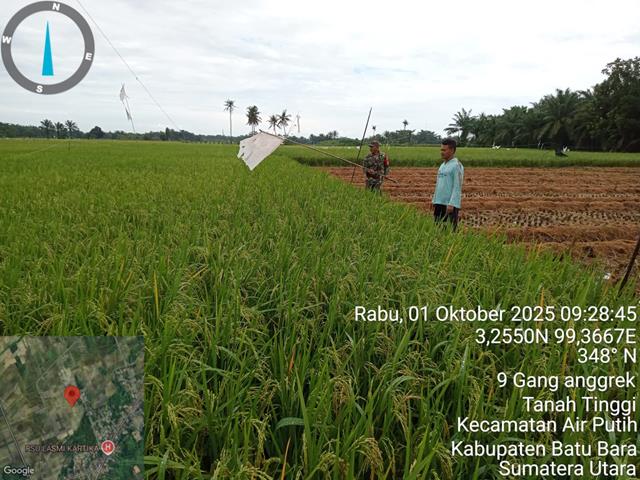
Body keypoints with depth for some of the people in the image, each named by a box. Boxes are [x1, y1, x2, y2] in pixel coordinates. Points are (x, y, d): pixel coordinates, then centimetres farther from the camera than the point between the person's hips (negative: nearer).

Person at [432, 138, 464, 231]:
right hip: (439, 203, 8)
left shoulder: (457, 165, -8)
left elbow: (457, 187, -14)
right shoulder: (442, 165, 16)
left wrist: (451, 204, -21)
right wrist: (434, 200, 16)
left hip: (451, 204, -8)